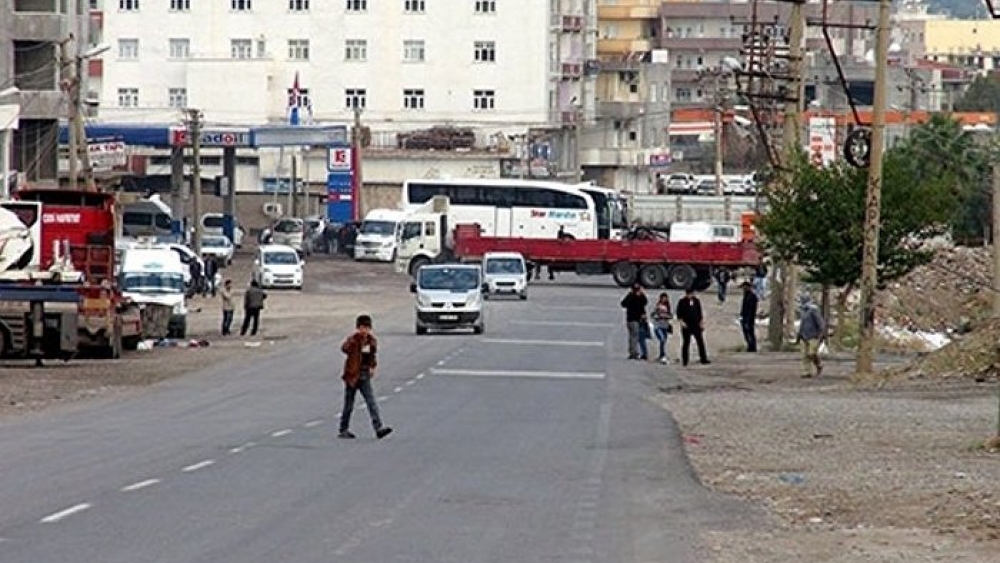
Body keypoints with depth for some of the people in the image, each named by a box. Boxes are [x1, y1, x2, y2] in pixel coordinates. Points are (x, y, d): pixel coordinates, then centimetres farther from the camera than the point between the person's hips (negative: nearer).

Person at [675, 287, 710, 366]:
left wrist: (702, 322, 10)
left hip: (696, 325, 3)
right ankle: (685, 360, 5)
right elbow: (679, 314, -1)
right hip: (686, 326, -3)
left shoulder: (696, 301, 9)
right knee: (686, 343, 0)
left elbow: (700, 313, 15)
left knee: (701, 342, 0)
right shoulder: (682, 302, -2)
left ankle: (703, 359, 3)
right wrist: (682, 322, -13)